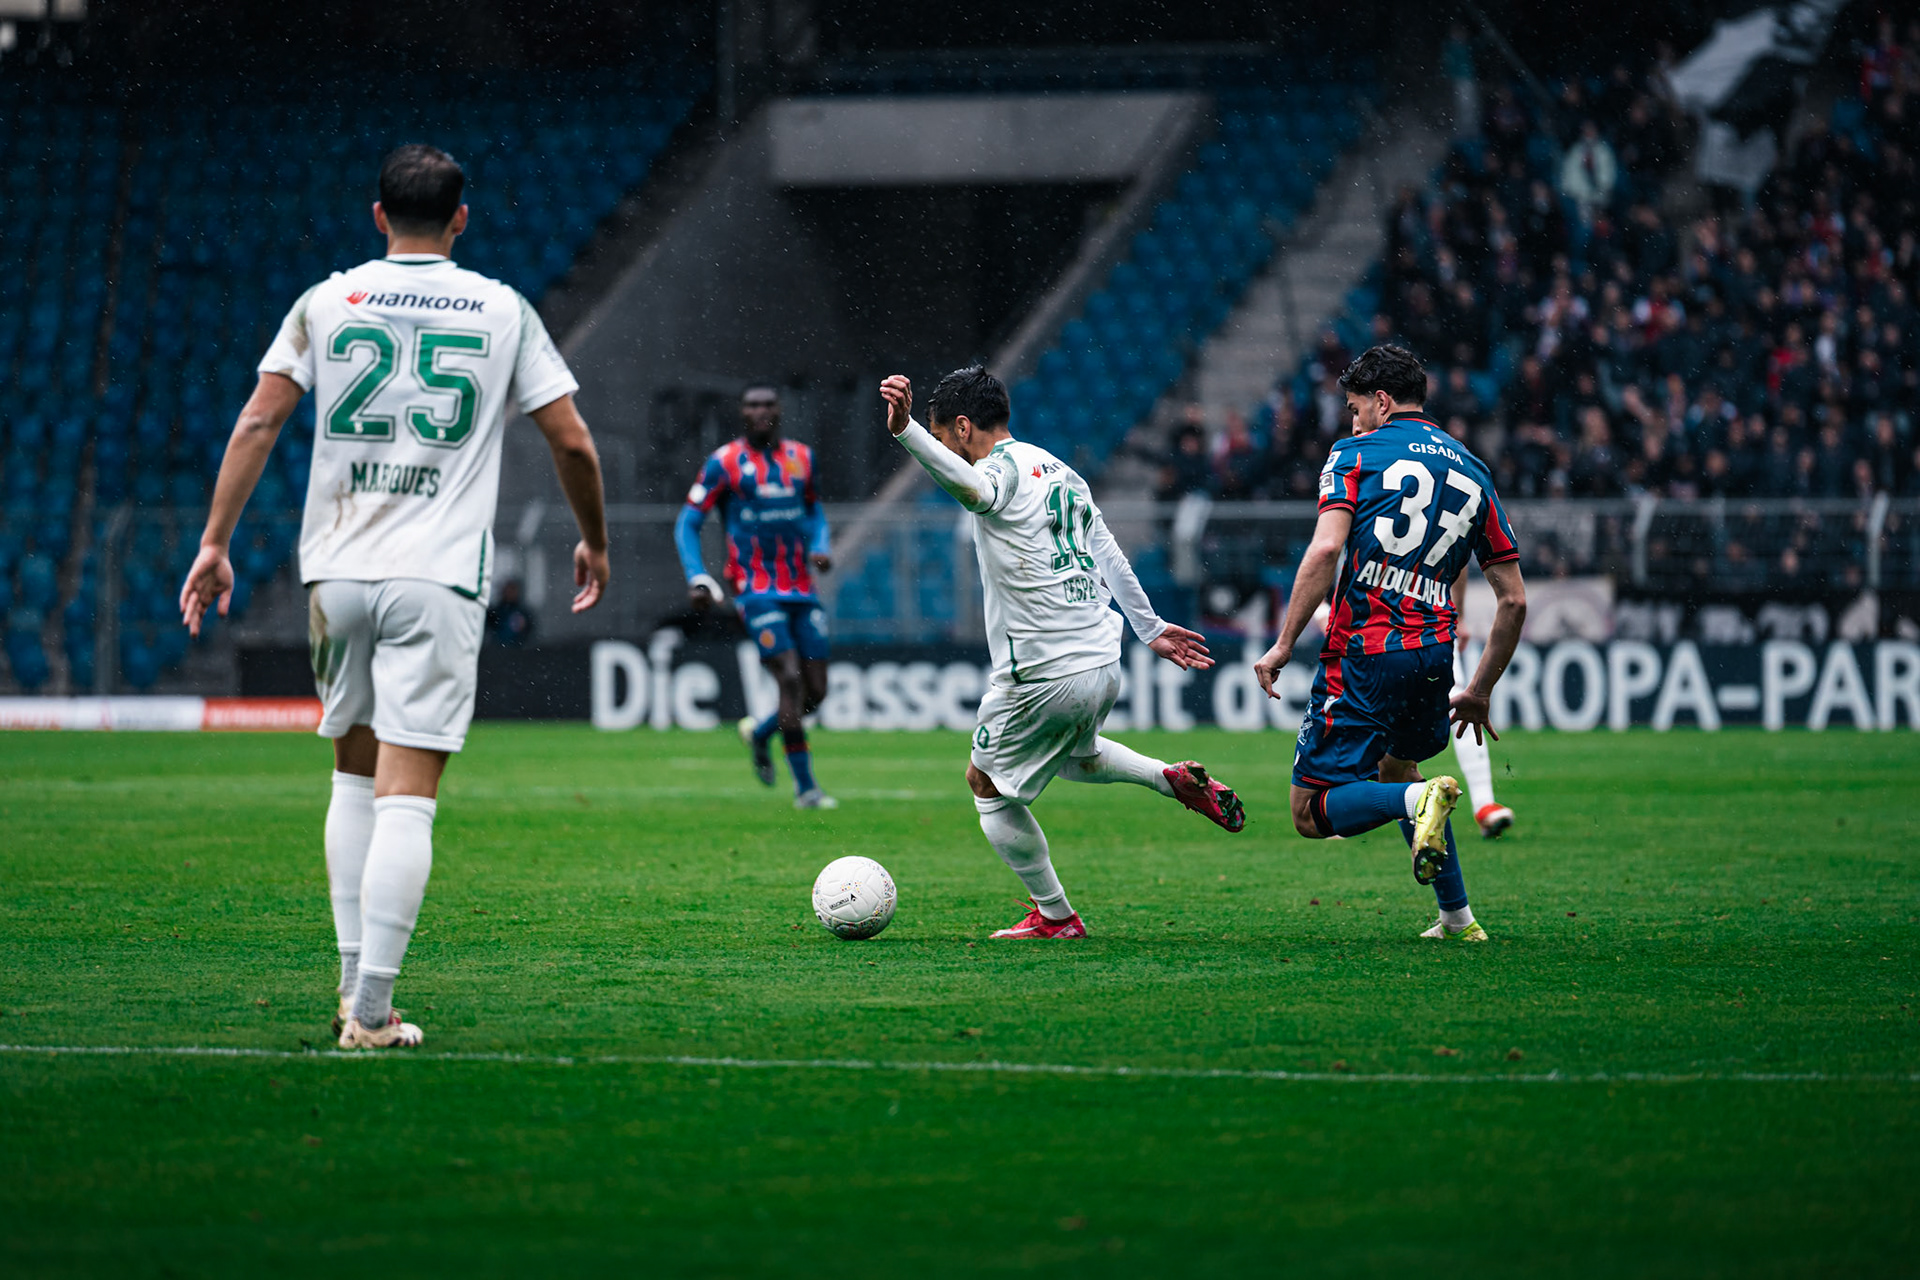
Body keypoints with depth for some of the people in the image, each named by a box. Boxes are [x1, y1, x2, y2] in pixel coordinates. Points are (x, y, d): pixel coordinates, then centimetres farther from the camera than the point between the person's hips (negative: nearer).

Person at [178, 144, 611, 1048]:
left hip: (336, 570, 2)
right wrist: (595, 543, 19)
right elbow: (570, 441, 4)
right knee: (406, 800, -6)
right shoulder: (501, 311, 4)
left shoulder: (326, 303, 6)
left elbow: (257, 423, -1)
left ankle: (353, 985, 15)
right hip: (438, 580, -2)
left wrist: (216, 542, 2)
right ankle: (371, 1011, -12)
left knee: (355, 777, 18)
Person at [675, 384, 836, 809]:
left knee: (816, 691, 2)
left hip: (802, 590, 5)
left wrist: (821, 548, 6)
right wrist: (696, 578, -14)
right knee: (791, 679, -17)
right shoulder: (724, 463, -3)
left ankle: (760, 734, 32)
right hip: (757, 592, -5)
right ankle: (804, 786, -9)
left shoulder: (801, 457, 11)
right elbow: (687, 524, -1)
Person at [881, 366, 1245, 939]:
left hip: (1042, 675, -8)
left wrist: (907, 431, -57)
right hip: (1103, 666, 8)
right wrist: (1151, 628, 33)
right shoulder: (1059, 471, 14)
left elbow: (968, 484, -40)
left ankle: (1055, 916, 14)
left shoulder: (1003, 469, -13)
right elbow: (1109, 556, 22)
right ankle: (1176, 779, 13)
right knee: (1076, 757, 36)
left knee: (987, 784, 12)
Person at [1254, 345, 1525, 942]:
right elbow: (1513, 600, 15)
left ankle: (1418, 800, -28)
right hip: (1433, 657, 6)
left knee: (1312, 813, 1)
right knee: (1396, 768, 32)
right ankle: (1458, 917, 24)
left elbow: (1326, 549, -15)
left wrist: (1283, 646, -11)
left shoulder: (1355, 455, 2)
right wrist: (1480, 690, 24)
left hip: (1363, 652, -6)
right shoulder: (1471, 472, 17)